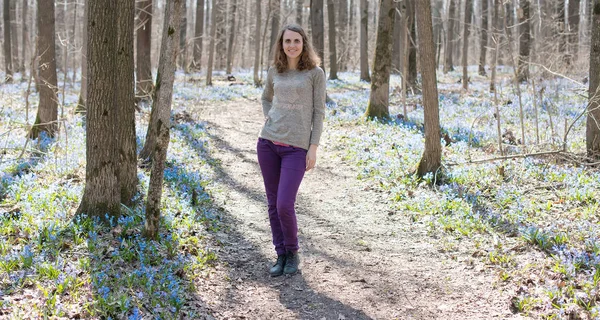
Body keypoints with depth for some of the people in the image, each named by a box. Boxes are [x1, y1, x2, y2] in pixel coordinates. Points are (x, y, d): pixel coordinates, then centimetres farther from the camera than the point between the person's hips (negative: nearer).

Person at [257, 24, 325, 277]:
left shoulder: (315, 73, -2)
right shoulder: (274, 72, 9)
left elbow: (318, 112, -2)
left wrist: (313, 148, -7)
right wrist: (269, 120, 9)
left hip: (296, 148, -4)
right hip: (268, 143, 4)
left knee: (284, 205, -11)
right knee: (273, 204, 5)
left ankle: (292, 252, 13)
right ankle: (281, 256, 18)